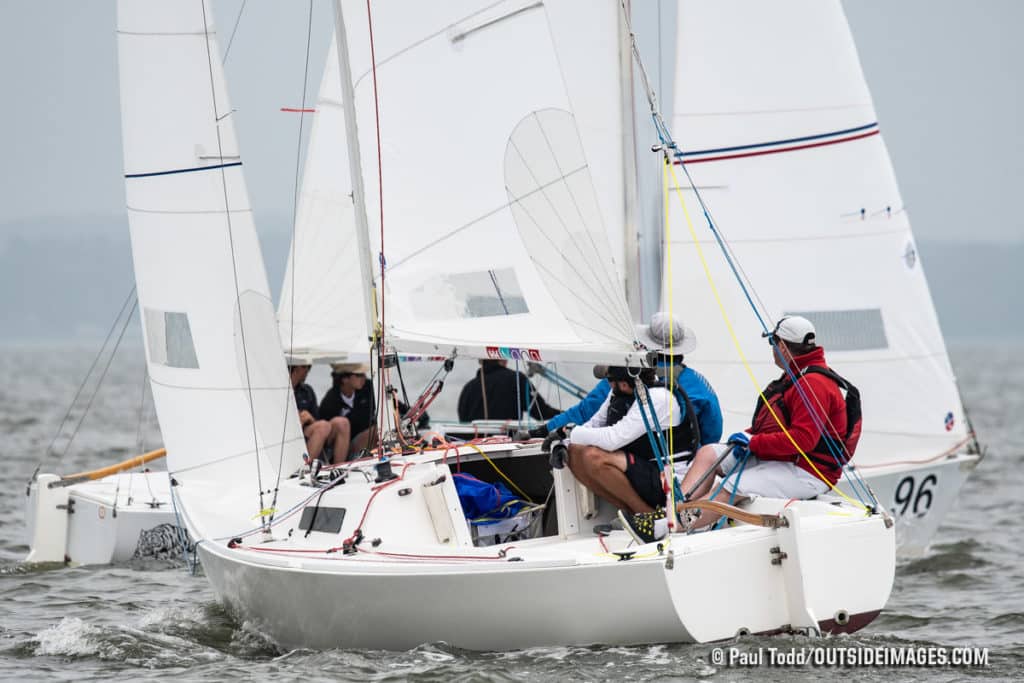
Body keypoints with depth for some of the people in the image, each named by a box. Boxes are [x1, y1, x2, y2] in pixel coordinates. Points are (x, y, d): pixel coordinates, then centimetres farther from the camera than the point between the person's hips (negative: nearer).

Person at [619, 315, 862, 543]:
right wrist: (749, 436, 2)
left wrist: (753, 442, -19)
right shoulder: (794, 377, 17)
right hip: (776, 458, 11)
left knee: (733, 487, -28)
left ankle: (660, 528, -35)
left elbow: (803, 438, -26)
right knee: (708, 453, 0)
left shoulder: (814, 384, -18)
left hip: (806, 473, -11)